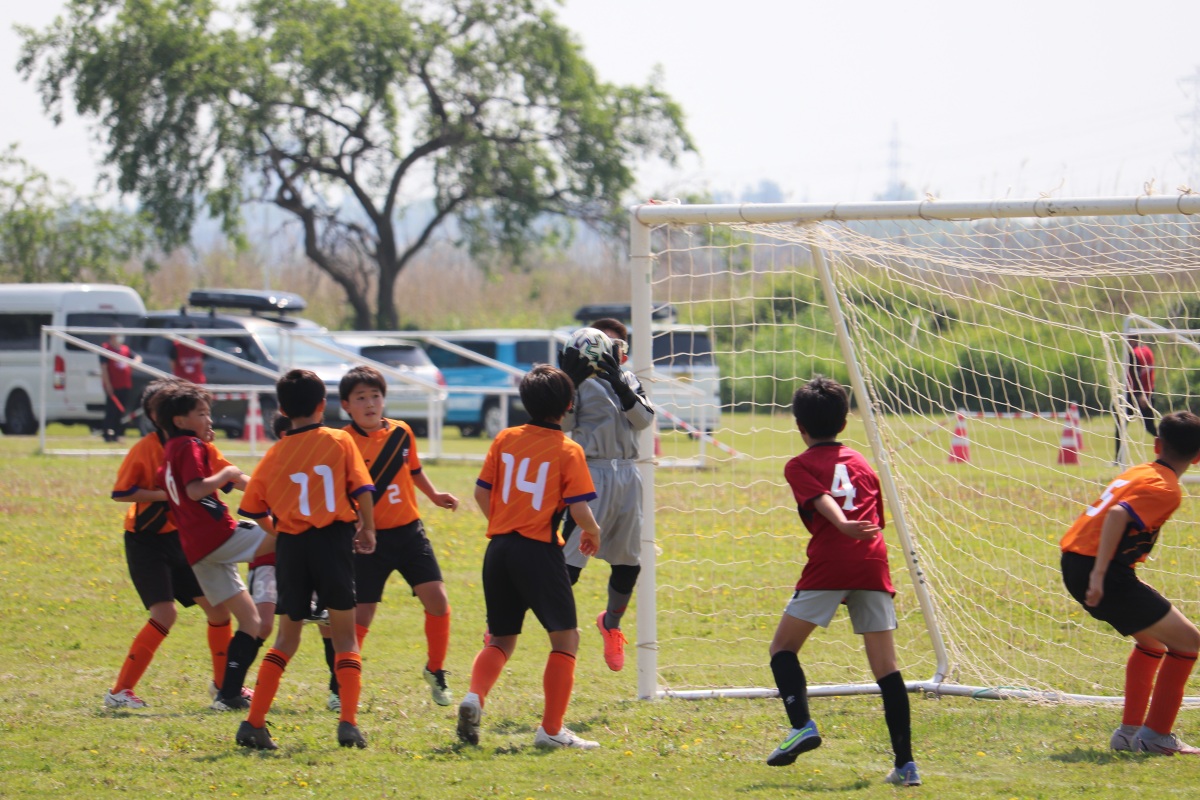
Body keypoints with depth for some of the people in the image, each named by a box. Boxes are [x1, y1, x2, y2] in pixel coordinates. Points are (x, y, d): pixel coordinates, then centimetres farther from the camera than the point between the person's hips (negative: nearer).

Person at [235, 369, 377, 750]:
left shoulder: (275, 454, 5)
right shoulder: (340, 441, -1)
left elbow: (252, 509, 7)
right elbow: (361, 490, -6)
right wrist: (368, 530, 10)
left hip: (291, 545, 2)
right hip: (334, 539, -2)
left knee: (286, 639, 13)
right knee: (344, 636, 7)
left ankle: (254, 723, 5)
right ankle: (348, 723, -7)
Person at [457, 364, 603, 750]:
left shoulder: (505, 439, 5)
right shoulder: (568, 451, -6)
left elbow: (482, 492, 8)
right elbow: (579, 509, -11)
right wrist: (593, 534, 10)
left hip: (499, 546, 5)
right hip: (540, 551, -5)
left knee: (501, 640, 16)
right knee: (565, 638, 8)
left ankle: (475, 696, -13)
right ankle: (551, 729, 2)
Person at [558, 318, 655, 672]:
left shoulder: (629, 381, 15)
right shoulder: (581, 380, 1)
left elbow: (645, 419, -2)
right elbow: (563, 423, -12)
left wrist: (620, 384, -15)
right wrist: (570, 381, -24)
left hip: (628, 475, 5)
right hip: (592, 474, -5)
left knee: (629, 562, 10)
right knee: (571, 558, -15)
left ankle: (611, 624, 33)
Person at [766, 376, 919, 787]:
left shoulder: (800, 466, 9)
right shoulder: (862, 464, 24)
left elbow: (823, 500, -10)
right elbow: (877, 519, 18)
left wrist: (845, 527, -26)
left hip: (829, 565, -4)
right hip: (873, 565, 4)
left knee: (783, 647, 12)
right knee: (886, 665, 3)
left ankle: (802, 725, -9)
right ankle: (905, 763, -3)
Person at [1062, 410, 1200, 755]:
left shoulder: (1139, 473, 18)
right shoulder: (1166, 489, -9)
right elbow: (1118, 515, -23)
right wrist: (1099, 574, -28)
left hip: (1074, 563, 9)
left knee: (1152, 640, 26)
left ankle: (1130, 730, 26)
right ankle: (1156, 735, 0)